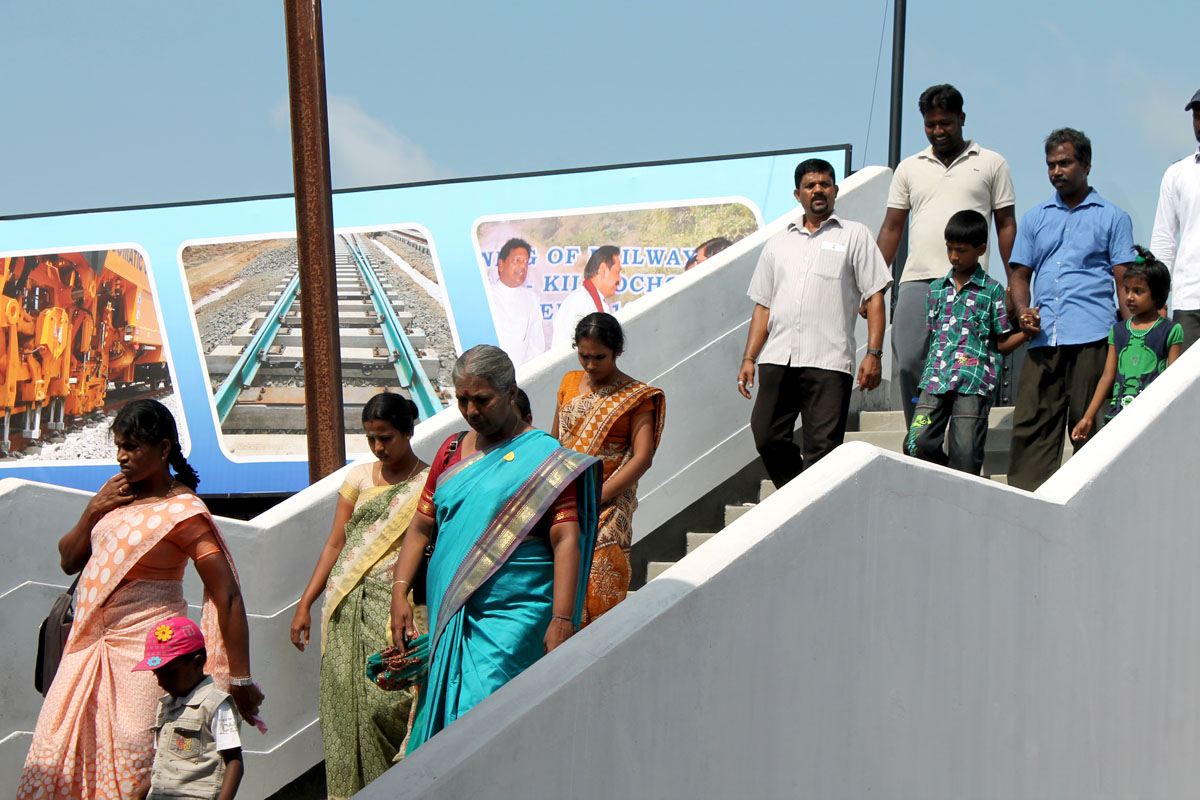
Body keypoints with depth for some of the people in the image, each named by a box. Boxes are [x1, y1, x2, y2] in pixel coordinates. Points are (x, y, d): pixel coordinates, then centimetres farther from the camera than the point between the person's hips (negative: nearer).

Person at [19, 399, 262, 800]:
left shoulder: (183, 512, -13)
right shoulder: (116, 491, 9)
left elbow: (228, 597, -17)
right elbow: (69, 560, 16)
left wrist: (240, 680, -20)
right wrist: (92, 512, -2)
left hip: (146, 646, -7)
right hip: (93, 644, 7)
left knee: (135, 764, -6)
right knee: (57, 752, 5)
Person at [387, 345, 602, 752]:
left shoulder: (543, 457, -3)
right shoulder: (451, 451, 15)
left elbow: (567, 540, -10)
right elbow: (421, 527, 17)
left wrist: (562, 620, -19)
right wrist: (399, 592, 3)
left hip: (511, 620, -6)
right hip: (446, 618, 6)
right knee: (443, 717, 6)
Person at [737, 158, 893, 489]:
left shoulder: (854, 235, 12)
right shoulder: (778, 243, 22)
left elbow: (875, 297, 4)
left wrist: (873, 354, -7)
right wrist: (749, 358, 10)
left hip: (828, 362, -4)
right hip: (777, 359, 4)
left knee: (822, 448, -8)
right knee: (767, 437, -2)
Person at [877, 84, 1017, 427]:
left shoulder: (991, 164, 11)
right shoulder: (909, 168, 18)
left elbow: (1006, 225, 10)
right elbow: (891, 227, 17)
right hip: (917, 281, 2)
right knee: (908, 365, -6)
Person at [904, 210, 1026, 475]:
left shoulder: (992, 289, 7)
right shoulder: (936, 288, 18)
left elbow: (1001, 343, 7)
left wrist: (1026, 332, -10)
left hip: (973, 382, -3)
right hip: (936, 378, 4)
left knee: (965, 455, -9)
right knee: (917, 444, -10)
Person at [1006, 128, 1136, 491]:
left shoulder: (1113, 217, 11)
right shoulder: (1034, 218, 21)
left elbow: (1125, 280, 6)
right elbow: (1020, 273, 20)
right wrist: (1023, 311, -1)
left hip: (1092, 336, -3)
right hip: (1043, 336, 3)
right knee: (1030, 421, -5)